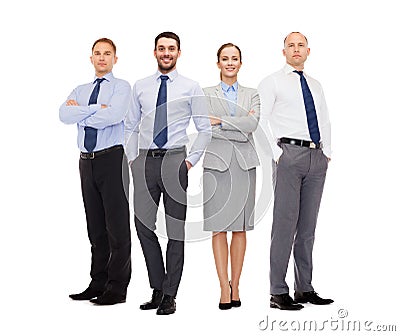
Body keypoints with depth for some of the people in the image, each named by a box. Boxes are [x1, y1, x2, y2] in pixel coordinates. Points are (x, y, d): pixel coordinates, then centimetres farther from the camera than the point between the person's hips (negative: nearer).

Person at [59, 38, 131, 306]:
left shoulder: (121, 87, 2)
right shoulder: (81, 90, 17)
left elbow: (113, 115, -18)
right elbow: (65, 115, -2)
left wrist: (80, 112, -6)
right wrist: (95, 109, -11)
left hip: (112, 158, -5)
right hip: (87, 161, 6)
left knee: (117, 225, -3)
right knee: (95, 226, 10)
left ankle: (117, 288, 3)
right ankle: (98, 283, 19)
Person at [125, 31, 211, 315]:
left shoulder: (191, 88, 4)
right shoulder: (140, 87, 12)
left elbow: (205, 129, 4)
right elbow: (131, 127, 16)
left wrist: (192, 160, -4)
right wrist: (132, 160, 7)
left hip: (175, 160, -3)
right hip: (145, 161, 3)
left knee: (176, 227, 0)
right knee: (143, 225, 1)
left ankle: (170, 295, 8)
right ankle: (157, 289, 16)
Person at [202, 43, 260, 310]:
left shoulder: (252, 95, 13)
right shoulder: (206, 95, 9)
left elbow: (253, 124, -6)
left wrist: (220, 121, -10)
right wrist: (239, 129, -9)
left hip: (244, 164, 2)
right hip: (217, 162, -1)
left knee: (240, 228, 3)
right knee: (219, 228, -4)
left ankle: (235, 286, 11)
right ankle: (224, 288, -1)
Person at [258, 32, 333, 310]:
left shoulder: (316, 86, 22)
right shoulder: (273, 82, 5)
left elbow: (325, 121, 28)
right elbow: (259, 119, -5)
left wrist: (328, 151, 13)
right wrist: (275, 153, -13)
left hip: (317, 157, 6)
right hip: (289, 154, -6)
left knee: (308, 225, 8)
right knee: (285, 223, -9)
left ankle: (305, 288, 14)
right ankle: (278, 292, -5)